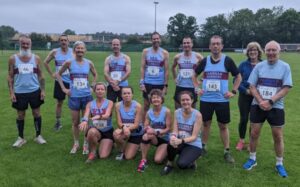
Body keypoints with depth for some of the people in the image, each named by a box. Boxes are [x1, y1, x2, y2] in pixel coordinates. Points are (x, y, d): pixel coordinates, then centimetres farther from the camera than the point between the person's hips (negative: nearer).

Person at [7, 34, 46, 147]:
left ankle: (38, 136, 24)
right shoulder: (13, 59, -3)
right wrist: (11, 92, -6)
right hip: (19, 92, 0)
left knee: (37, 113, 9)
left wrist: (43, 90, -2)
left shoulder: (36, 58, -1)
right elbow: (10, 77, 0)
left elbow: (41, 75, 4)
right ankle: (21, 138, 25)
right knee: (20, 115, 10)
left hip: (35, 91, 0)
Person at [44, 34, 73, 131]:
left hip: (72, 81, -1)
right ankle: (58, 122, 23)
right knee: (59, 102, 10)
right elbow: (45, 62, 10)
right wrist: (51, 74, 4)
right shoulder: (55, 52, -1)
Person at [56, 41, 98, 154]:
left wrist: (92, 86, 5)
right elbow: (58, 74, 5)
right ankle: (76, 143, 25)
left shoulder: (89, 63, -1)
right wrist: (63, 88, -2)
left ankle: (86, 144, 21)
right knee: (75, 122, 9)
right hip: (74, 96, -1)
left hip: (86, 96, 1)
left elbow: (95, 75, 16)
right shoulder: (69, 62, -5)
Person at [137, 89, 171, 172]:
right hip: (153, 138, 3)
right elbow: (145, 127, -5)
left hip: (164, 139, -2)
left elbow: (168, 129, -15)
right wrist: (147, 129, -31)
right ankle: (143, 160, -17)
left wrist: (156, 132, -31)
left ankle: (165, 152, 16)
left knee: (158, 160, -20)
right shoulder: (149, 112, -4)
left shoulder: (166, 111, -15)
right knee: (146, 136, -34)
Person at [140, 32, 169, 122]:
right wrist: (141, 82, -7)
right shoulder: (145, 51, 2)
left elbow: (166, 70, -1)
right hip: (147, 83, 1)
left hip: (160, 84, 0)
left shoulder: (164, 53, 0)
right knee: (146, 106, 8)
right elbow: (142, 68, 0)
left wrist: (165, 85, -5)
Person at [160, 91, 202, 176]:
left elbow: (194, 137, -18)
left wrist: (181, 141, -36)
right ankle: (169, 164, -4)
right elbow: (175, 131, -7)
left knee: (181, 164, -29)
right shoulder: (177, 112, -2)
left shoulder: (197, 115, -15)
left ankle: (191, 162, 8)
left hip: (194, 145, -3)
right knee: (172, 144, -33)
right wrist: (173, 137, -32)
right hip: (180, 143, 3)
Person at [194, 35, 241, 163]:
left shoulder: (227, 60, -3)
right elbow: (195, 75, 16)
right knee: (206, 123, 12)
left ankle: (227, 151, 17)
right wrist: (197, 88, 3)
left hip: (222, 100, -2)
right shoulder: (205, 61, 3)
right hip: (205, 99, 2)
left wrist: (233, 91, -3)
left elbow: (238, 76, 6)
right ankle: (203, 146, 28)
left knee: (223, 126, 6)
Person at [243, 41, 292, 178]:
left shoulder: (285, 67, -4)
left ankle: (279, 164, 24)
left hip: (276, 107, -1)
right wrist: (261, 101, -14)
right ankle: (252, 159, 26)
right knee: (254, 134, 7)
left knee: (278, 137, 6)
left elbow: (286, 89, -9)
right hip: (258, 106, 1)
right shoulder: (259, 66, 0)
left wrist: (270, 101, -18)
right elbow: (252, 86, -1)